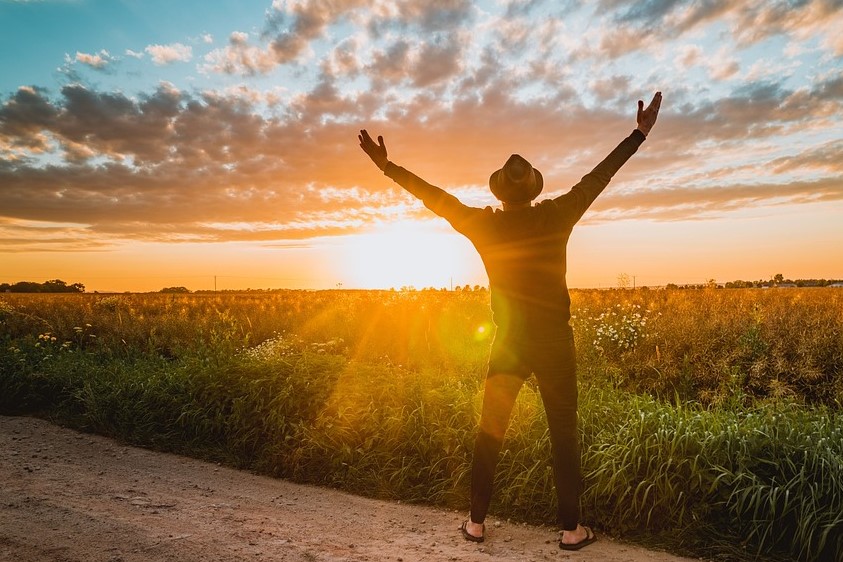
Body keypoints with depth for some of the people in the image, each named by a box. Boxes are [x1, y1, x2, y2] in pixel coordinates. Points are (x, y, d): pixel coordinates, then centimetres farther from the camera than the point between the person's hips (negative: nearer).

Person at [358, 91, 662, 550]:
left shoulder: (483, 224, -4)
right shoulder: (556, 217, -6)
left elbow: (435, 196, 1)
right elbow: (598, 177, 2)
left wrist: (387, 166, 9)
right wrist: (640, 133, 12)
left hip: (508, 342, 1)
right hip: (554, 341, 0)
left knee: (490, 431, 11)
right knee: (563, 433, 10)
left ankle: (476, 522, 22)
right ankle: (571, 529, 20)